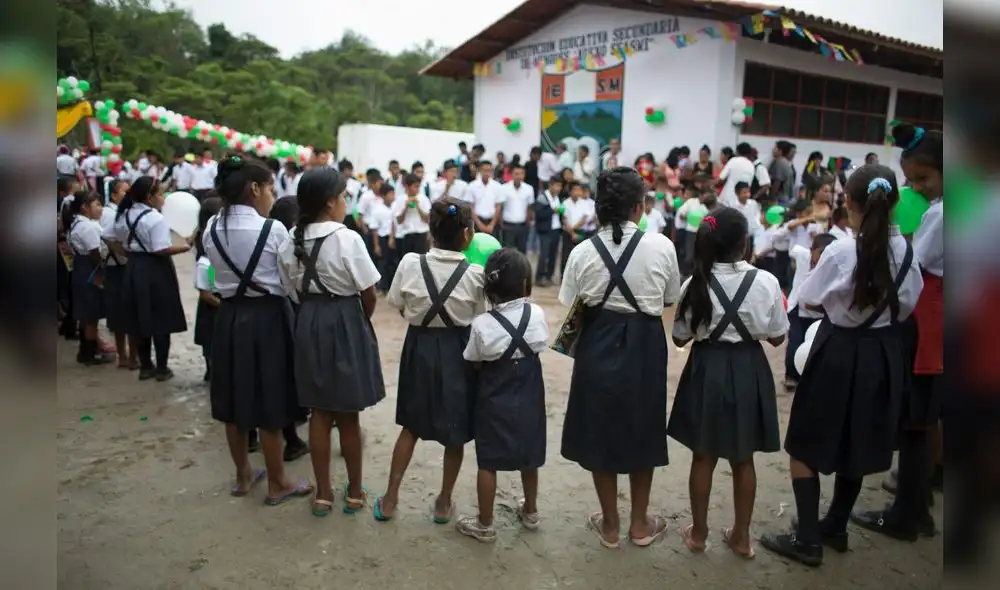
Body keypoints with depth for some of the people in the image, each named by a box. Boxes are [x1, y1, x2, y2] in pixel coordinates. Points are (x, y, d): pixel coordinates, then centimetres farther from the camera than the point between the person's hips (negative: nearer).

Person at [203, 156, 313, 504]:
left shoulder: (211, 229, 1)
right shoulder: (273, 229, -14)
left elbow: (222, 270, 6)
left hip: (229, 316, 5)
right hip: (268, 318, -5)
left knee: (235, 402, 15)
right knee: (269, 404, 5)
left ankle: (243, 476, 31)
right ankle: (277, 484, 18)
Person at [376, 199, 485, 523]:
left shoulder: (410, 263, -12)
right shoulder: (475, 274, -16)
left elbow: (400, 307, 0)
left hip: (420, 348, 2)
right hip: (458, 352, -2)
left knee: (411, 425, 20)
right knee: (455, 432, 15)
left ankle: (390, 498, 26)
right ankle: (444, 502, 28)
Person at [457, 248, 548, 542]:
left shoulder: (482, 325, -17)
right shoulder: (537, 314, -12)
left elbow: (475, 365, -8)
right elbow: (539, 349, -1)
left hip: (494, 401, -3)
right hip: (529, 399, 3)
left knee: (488, 463, 9)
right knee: (528, 458, 20)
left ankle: (485, 524, 21)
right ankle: (530, 512, 39)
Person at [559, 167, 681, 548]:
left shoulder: (583, 252, -9)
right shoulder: (661, 246, -10)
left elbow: (574, 308, -4)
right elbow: (670, 300, 2)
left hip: (599, 346, 0)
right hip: (645, 346, 0)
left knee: (600, 431, 14)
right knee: (641, 430, 17)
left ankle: (609, 525, 28)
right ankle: (640, 524, 31)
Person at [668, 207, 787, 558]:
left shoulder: (696, 283, -11)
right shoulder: (765, 282, -12)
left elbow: (680, 338, -2)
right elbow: (777, 338, -3)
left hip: (707, 370, 0)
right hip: (748, 372, 0)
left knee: (703, 456, 14)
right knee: (743, 459, 15)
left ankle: (698, 533, 26)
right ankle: (741, 536, 28)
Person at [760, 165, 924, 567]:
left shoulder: (841, 251, -20)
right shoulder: (905, 250, -6)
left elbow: (808, 300, -8)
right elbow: (907, 305, 5)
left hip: (839, 352, -6)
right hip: (884, 354, 6)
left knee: (806, 445, 8)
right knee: (857, 446, 19)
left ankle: (807, 538, 12)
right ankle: (835, 527, 33)